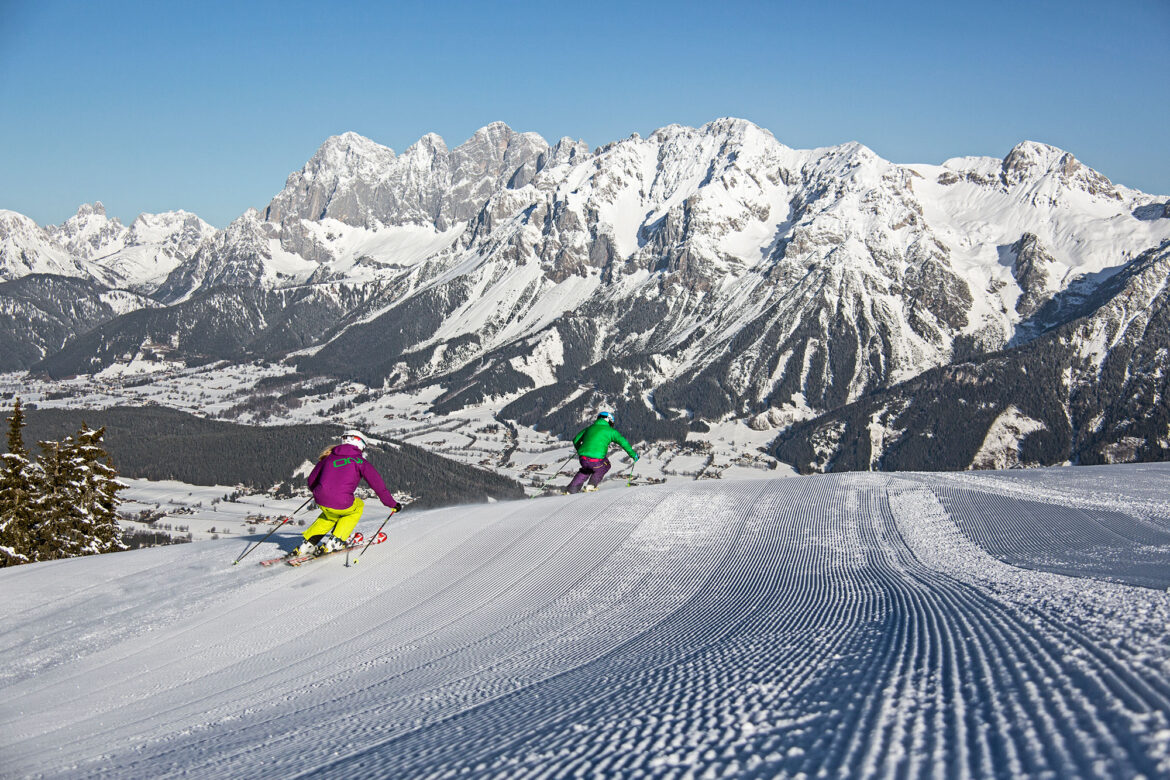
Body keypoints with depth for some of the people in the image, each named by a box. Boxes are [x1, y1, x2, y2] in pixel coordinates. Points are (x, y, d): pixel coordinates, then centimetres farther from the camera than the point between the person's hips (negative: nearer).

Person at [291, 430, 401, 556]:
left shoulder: (329, 457, 17)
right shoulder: (360, 462, 5)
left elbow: (311, 480, 24)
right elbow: (378, 485, 3)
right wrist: (392, 504, 14)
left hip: (321, 501, 5)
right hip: (341, 505, -5)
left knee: (331, 515, 38)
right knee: (358, 505, 30)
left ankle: (308, 543, 24)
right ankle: (335, 541, 18)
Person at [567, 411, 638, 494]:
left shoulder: (590, 428, 21)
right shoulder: (610, 431, 9)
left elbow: (575, 440, 28)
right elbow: (623, 442, 4)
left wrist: (580, 451, 46)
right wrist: (633, 454, 14)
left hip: (583, 459, 4)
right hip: (596, 461, -4)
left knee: (586, 469, 37)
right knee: (606, 465, 30)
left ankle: (572, 489, 27)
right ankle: (591, 485, 18)